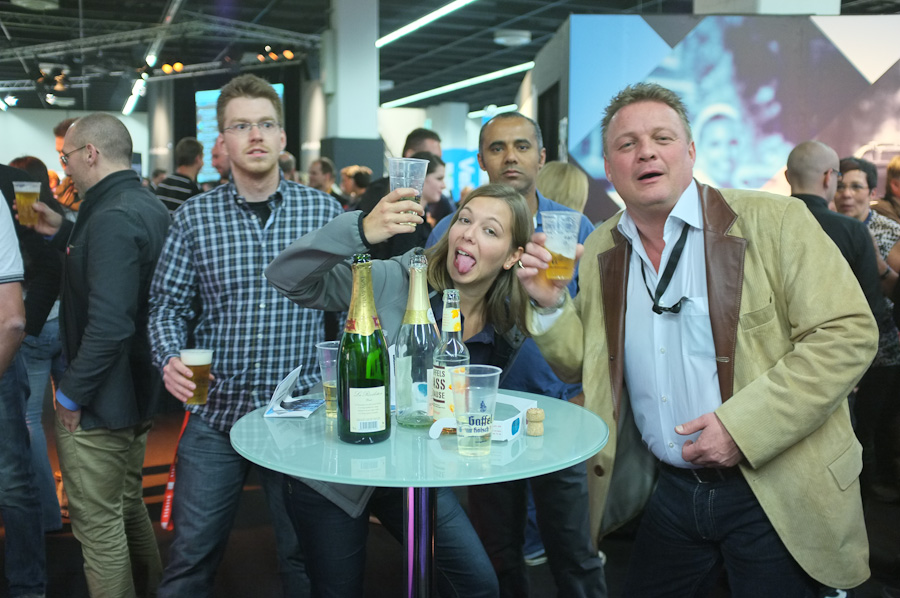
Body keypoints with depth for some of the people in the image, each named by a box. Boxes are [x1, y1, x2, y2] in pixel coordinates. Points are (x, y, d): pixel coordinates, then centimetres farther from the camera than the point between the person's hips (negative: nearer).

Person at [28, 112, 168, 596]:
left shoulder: (113, 217, -23)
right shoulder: (147, 205, 8)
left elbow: (109, 322, -30)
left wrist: (72, 393, -20)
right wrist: (63, 233, 11)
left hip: (100, 402, -10)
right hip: (138, 392, 10)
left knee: (98, 524, 4)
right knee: (128, 506, 25)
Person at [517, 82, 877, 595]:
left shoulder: (774, 221, -10)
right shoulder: (599, 252, 4)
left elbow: (848, 334, -15)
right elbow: (580, 365, 10)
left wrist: (743, 425, -21)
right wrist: (550, 304, -9)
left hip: (774, 493, -4)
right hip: (672, 491, 4)